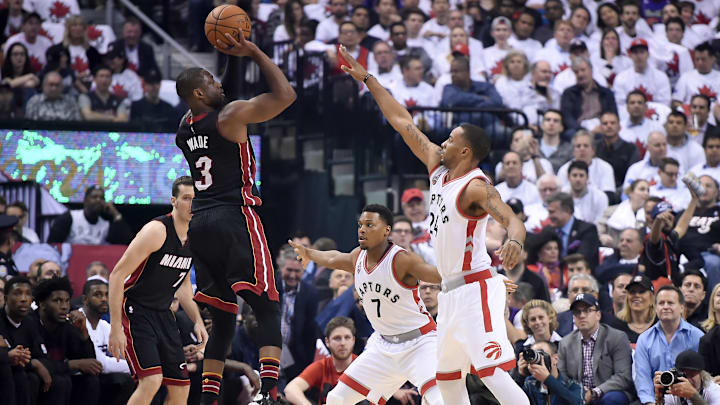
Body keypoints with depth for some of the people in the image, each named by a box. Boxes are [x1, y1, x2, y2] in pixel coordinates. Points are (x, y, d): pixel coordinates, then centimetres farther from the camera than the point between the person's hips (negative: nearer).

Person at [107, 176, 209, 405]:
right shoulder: (157, 231, -19)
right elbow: (117, 275, -19)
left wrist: (198, 321, 10)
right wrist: (116, 328, -23)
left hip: (162, 313, 8)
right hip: (134, 311, -8)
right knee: (151, 380, -23)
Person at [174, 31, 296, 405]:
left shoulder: (184, 128, 14)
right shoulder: (230, 117, -7)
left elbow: (224, 99, 33)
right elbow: (285, 94, -5)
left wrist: (234, 59, 24)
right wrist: (255, 52, 2)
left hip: (198, 224, 7)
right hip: (234, 219, -7)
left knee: (223, 319, 14)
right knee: (268, 310, -8)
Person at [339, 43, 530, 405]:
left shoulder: (475, 187, -15)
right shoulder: (439, 170, 10)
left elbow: (511, 218, -31)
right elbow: (404, 123, 15)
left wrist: (515, 241, -55)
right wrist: (367, 79, 19)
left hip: (475, 289, -10)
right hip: (453, 291, 10)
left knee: (493, 373, -20)